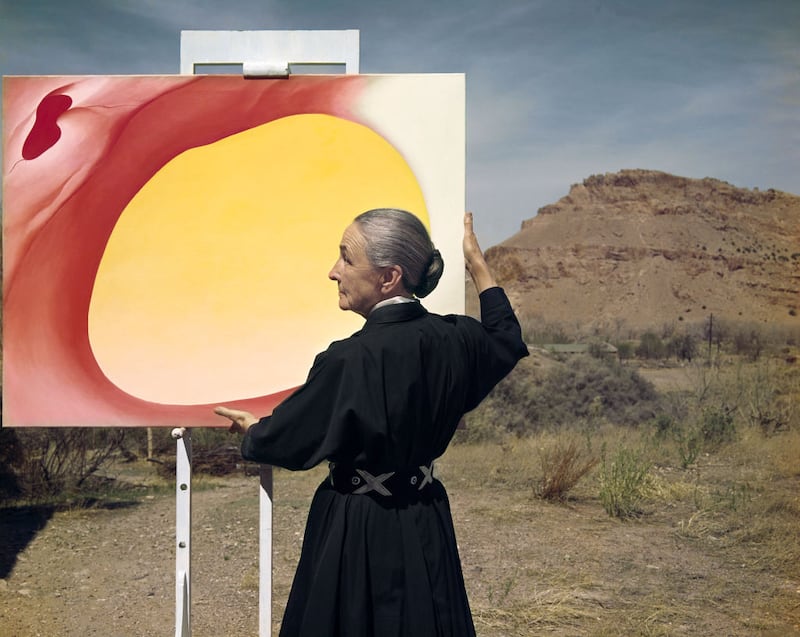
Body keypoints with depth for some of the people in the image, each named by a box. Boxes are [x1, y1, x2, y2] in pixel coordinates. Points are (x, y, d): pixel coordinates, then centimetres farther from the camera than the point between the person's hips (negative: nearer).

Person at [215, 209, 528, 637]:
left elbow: (285, 440, -10)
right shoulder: (453, 339, -5)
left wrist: (250, 428, 13)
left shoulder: (351, 359, -24)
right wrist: (477, 262, 28)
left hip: (357, 536, -6)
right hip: (425, 532, 7)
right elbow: (506, 340, 20)